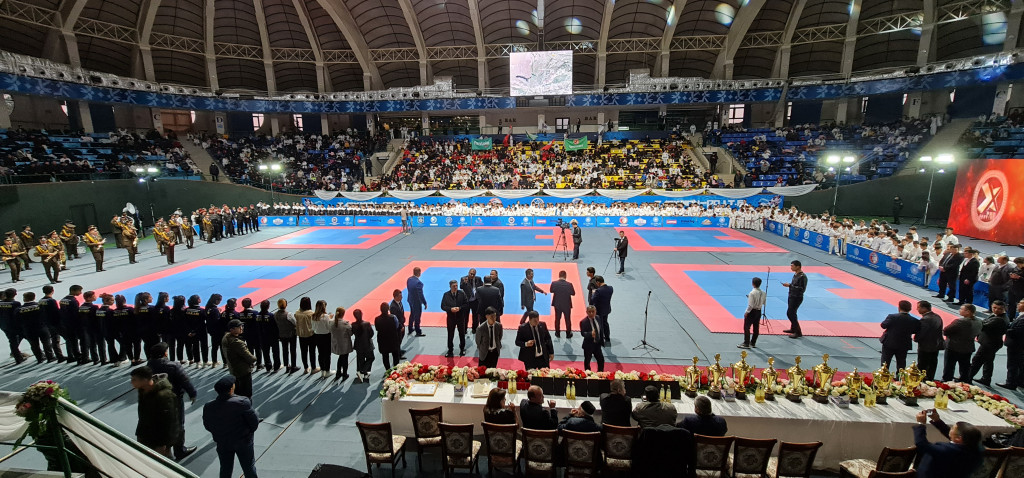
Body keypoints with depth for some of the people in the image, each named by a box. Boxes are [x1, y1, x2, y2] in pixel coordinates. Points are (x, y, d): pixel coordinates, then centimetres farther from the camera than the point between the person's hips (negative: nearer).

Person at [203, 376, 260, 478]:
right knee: (249, 466, 17)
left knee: (225, 469, 24)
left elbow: (207, 426, -2)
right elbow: (254, 421, -20)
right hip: (243, 441, -3)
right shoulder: (242, 402, -29)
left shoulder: (208, 408, -18)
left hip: (222, 443, 3)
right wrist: (249, 432, 2)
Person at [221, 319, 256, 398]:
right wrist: (254, 359, -1)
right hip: (244, 371, -9)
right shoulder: (237, 343, -30)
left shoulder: (225, 338, -1)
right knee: (246, 395, 2)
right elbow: (250, 358, -23)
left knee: (237, 393, 23)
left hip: (233, 370, 9)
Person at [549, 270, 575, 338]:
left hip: (557, 304, 2)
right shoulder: (569, 284, -22)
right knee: (567, 319, 16)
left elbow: (551, 290, 0)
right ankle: (568, 334, 28)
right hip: (567, 305, -1)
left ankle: (557, 333, 31)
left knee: (557, 319, 19)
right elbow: (573, 293, -10)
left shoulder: (554, 283, -18)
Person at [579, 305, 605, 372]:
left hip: (597, 344, 6)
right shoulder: (583, 322, -22)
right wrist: (590, 334, -49)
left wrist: (602, 339, 8)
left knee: (601, 359, 18)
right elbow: (582, 333, -32)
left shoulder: (597, 318, -2)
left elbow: (600, 329, 10)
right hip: (588, 345, -6)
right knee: (587, 361, 9)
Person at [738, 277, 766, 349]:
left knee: (746, 327, -1)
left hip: (752, 311, -7)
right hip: (759, 311, 7)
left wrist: (746, 312, -10)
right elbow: (764, 303, 11)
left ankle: (746, 344, 0)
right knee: (756, 328, 14)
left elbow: (750, 305, -19)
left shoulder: (752, 293, -20)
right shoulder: (763, 293, 0)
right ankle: (753, 343, 24)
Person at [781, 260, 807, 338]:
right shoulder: (796, 274, 9)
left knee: (790, 313, -9)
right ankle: (793, 329, 35)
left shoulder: (802, 276, -20)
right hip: (792, 296, 9)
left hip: (797, 298, -9)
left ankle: (798, 332, -1)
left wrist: (790, 285, -23)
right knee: (792, 313, 19)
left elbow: (802, 288, -24)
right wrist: (789, 284, 3)